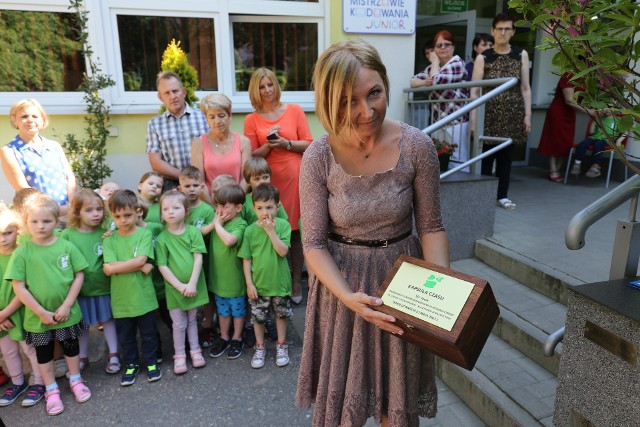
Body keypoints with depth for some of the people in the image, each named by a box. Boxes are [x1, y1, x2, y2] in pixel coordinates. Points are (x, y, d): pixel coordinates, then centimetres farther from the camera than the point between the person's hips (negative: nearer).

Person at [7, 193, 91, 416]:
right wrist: (41, 312, -13)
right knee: (44, 353, 17)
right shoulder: (22, 252, -11)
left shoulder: (66, 246, -9)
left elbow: (79, 276, -4)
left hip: (68, 312, 1)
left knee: (71, 347, 18)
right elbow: (18, 287, -10)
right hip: (38, 316, 0)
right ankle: (51, 391, 35)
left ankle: (76, 381, 39)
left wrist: (66, 306, -11)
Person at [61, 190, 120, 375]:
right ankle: (82, 358, 34)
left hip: (103, 287, 0)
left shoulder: (105, 232, -6)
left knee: (107, 319, 14)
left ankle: (113, 355, 27)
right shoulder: (67, 234, -10)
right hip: (79, 289, 0)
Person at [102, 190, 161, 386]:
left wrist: (117, 265, -13)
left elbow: (140, 260, -19)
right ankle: (131, 364, 36)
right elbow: (108, 269, -13)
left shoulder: (144, 234, -8)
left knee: (149, 333, 14)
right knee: (125, 336, 17)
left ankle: (152, 362, 33)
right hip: (121, 298, 2)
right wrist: (139, 266, -17)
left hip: (143, 296, -2)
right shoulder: (110, 239, -2)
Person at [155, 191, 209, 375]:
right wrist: (180, 286, -15)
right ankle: (179, 355, 26)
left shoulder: (194, 232, -6)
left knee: (192, 320, 17)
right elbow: (162, 266, -8)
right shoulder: (161, 239, -7)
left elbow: (198, 258, -9)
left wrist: (192, 284, -15)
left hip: (194, 286, 1)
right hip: (174, 288, -1)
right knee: (179, 324, 9)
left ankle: (195, 350, 32)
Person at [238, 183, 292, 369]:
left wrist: (270, 230, -22)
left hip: (280, 282, 0)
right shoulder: (250, 230, -8)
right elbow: (246, 259, -4)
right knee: (258, 317, 14)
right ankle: (260, 347, 34)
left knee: (281, 314, 17)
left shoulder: (283, 225, -10)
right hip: (258, 283, 1)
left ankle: (281, 345, 36)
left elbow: (283, 251, -21)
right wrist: (249, 283, -6)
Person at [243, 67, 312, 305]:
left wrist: (286, 143, -12)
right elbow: (252, 156, 5)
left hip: (294, 178, 0)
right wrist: (268, 145, -13)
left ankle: (296, 281, 17)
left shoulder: (294, 110, 5)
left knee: (295, 230, 4)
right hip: (268, 180, 0)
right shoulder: (251, 119, 5)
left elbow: (309, 144, 3)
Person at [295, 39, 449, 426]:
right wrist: (349, 298, -26)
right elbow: (314, 244, -13)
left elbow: (431, 227, -5)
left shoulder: (417, 146, -13)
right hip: (341, 285, -1)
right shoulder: (319, 158, -16)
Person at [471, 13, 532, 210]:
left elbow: (525, 88, 6)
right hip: (489, 113, -2)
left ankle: (502, 195, 19)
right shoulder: (483, 58, 0)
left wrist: (527, 115, 0)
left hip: (513, 114, 2)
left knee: (506, 155, 9)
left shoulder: (521, 55, 7)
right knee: (486, 155, -1)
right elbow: (474, 91, -4)